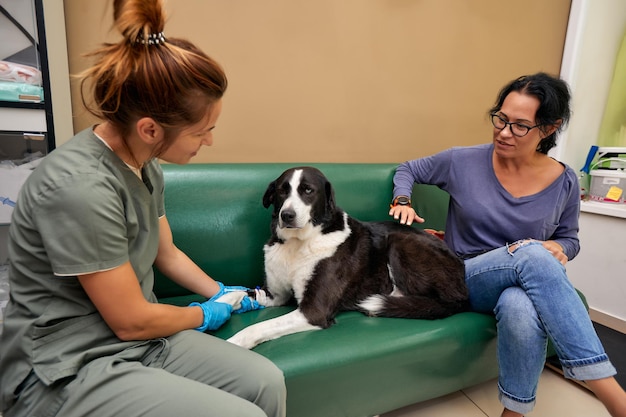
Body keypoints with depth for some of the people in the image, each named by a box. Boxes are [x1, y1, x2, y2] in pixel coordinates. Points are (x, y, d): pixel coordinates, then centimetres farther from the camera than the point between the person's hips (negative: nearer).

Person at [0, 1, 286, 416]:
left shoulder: (145, 166, -1)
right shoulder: (80, 186, -27)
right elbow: (131, 320, -20)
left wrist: (221, 293, 15)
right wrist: (204, 315, -3)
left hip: (137, 340, 7)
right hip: (68, 370, -6)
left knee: (267, 382, -9)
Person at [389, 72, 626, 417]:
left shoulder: (564, 182, -2)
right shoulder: (463, 161, -7)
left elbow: (569, 238, 13)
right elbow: (408, 169, 7)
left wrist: (557, 249, -12)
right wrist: (403, 201, -13)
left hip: (528, 284, 2)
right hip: (464, 280, -1)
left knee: (522, 311, -40)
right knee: (532, 254, -37)